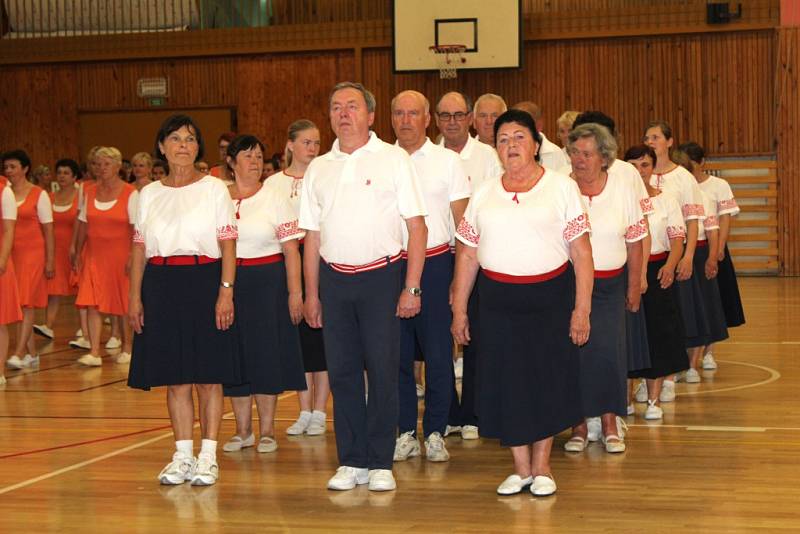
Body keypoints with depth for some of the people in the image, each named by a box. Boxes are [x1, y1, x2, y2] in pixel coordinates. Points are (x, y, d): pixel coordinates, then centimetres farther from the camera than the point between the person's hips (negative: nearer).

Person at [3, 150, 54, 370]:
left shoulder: (39, 194, 0)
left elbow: (48, 229, 1)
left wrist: (50, 260, -3)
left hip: (32, 252, -4)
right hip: (10, 253, 4)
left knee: (26, 303, -10)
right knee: (17, 305, 5)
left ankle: (18, 354, -15)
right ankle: (32, 354, 13)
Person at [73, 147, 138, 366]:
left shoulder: (130, 193, -4)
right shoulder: (91, 193, 9)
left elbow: (137, 229, -8)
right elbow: (83, 225, 13)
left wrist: (133, 256, -15)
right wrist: (77, 253, 9)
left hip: (119, 255, -3)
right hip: (94, 255, 4)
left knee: (124, 305, 5)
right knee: (92, 303, -6)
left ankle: (127, 347, 20)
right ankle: (94, 352, -8)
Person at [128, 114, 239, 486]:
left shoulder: (214, 188, 2)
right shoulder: (150, 193, 11)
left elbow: (228, 243, -3)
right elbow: (139, 247, 10)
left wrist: (226, 291, -12)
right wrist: (135, 296, 3)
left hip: (204, 281, -3)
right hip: (161, 286, 3)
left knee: (208, 376, 0)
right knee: (175, 378, 6)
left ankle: (208, 456, 7)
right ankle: (182, 456, 13)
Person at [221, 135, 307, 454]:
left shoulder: (274, 196, 1)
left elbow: (291, 248, -2)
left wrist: (295, 291, -8)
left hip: (268, 281, -2)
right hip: (227, 282, 2)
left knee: (266, 354, 0)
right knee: (234, 356, 5)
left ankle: (266, 431, 10)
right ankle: (242, 430, 16)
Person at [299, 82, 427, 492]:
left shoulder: (393, 160, -1)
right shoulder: (318, 169, 11)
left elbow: (417, 226, -4)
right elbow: (312, 236, 14)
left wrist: (412, 287, -10)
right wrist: (311, 292, 9)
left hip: (381, 277, -4)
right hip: (335, 278, 4)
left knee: (383, 371, -1)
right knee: (342, 371, 6)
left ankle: (381, 462, 8)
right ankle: (351, 461, 14)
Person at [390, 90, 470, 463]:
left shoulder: (447, 161, 3)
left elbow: (463, 222, 3)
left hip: (434, 264, -2)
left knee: (438, 353, 0)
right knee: (398, 352, 5)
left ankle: (435, 433, 11)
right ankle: (406, 431, 15)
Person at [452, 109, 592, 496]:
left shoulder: (562, 188, 0)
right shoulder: (483, 195, 10)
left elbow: (581, 252, -3)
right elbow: (467, 254, 11)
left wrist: (582, 309, -9)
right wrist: (459, 309, 8)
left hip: (550, 297, -2)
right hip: (497, 301, 2)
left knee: (547, 380, 4)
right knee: (506, 382, 4)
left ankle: (541, 466, 19)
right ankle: (521, 468, 17)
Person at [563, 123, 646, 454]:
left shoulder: (623, 190, 4)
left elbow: (634, 243, 9)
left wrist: (634, 287, 8)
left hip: (610, 285, 1)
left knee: (609, 349, -6)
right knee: (573, 349, -6)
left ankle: (609, 421, 7)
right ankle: (579, 423, 5)